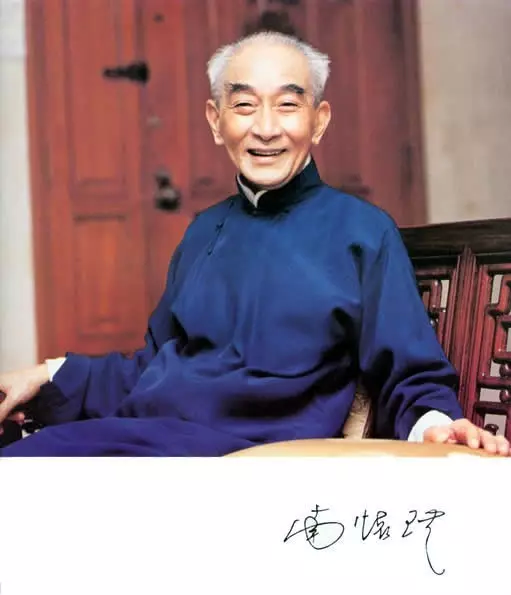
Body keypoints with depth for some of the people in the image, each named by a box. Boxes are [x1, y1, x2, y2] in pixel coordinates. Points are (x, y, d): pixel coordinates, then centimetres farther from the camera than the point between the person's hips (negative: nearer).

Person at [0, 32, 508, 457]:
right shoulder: (204, 232, 19)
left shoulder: (362, 233, 1)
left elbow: (408, 385, 1)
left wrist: (433, 424, -21)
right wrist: (51, 378, 17)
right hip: (141, 438, 6)